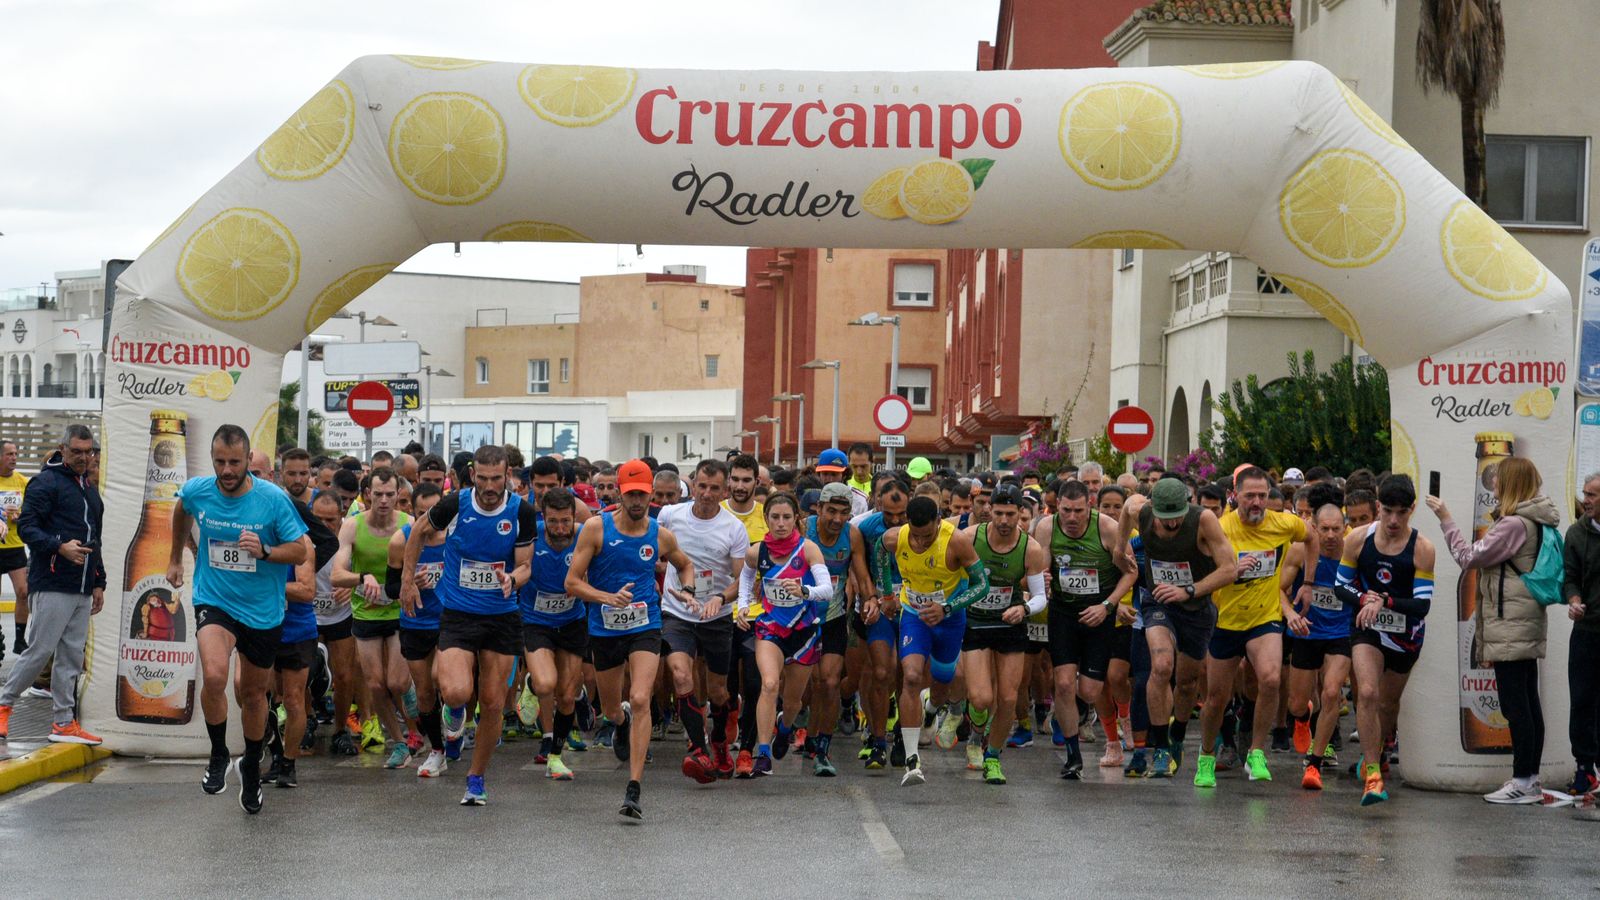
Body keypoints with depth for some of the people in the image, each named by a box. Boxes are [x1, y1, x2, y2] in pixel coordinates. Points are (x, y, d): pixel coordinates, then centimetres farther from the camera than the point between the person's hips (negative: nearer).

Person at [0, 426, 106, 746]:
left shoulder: (89, 489, 20)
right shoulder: (46, 483, -6)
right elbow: (26, 527, -13)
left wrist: (99, 582, 23)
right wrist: (60, 547, -25)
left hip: (82, 589, 8)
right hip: (53, 584, -8)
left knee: (72, 656, 7)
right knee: (41, 650, -6)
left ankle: (65, 723, 9)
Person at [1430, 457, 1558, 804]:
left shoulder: (1514, 525, -17)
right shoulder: (1533, 521, 13)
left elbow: (1469, 557, -14)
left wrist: (1445, 520, -9)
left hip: (1510, 628, -10)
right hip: (1525, 625, 10)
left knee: (1515, 705, -7)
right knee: (1528, 704, 12)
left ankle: (1523, 782, -5)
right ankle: (1531, 779, 16)